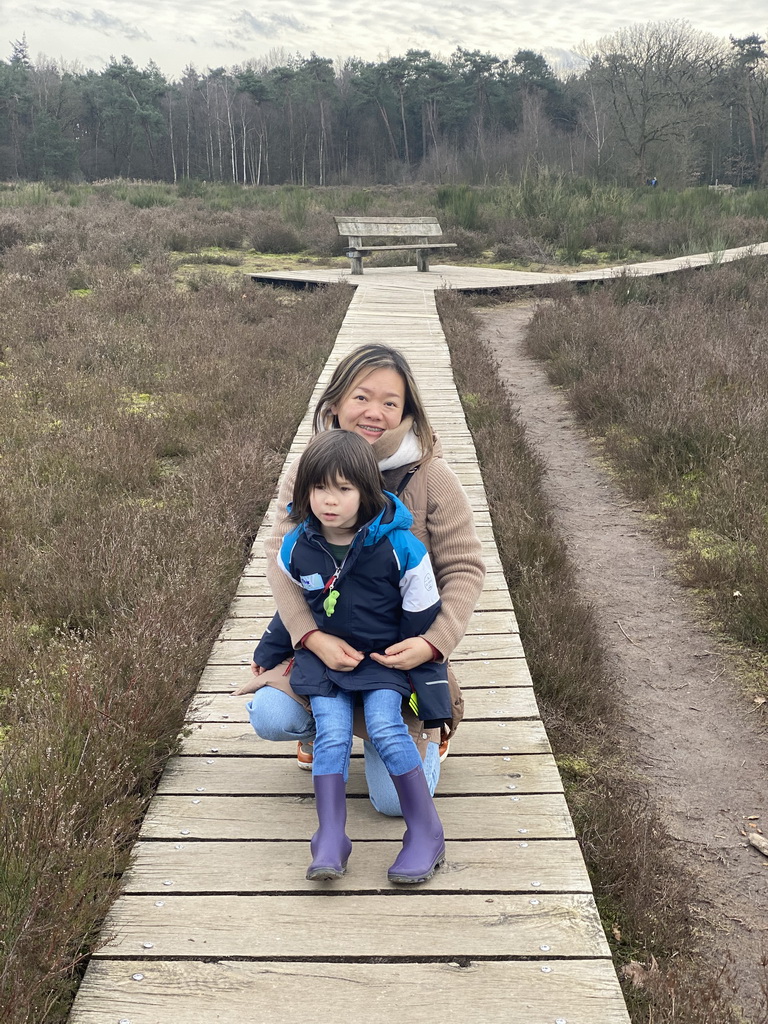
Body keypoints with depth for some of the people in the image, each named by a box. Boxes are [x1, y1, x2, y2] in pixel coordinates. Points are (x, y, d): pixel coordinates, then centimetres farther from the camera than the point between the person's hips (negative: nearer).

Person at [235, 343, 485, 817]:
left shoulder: (431, 476, -14)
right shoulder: (307, 472, -6)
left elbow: (465, 567, -10)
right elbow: (282, 554, -11)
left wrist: (433, 642, -24)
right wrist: (313, 637, -26)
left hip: (405, 649, -2)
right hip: (325, 641, 2)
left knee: (397, 799, -7)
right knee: (271, 716, -24)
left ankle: (425, 728, 29)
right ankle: (324, 724, 15)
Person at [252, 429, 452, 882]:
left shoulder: (399, 546, -16)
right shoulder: (297, 546, -6)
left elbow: (421, 614, -5)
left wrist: (416, 666, -3)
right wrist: (268, 654, 21)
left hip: (385, 657, -3)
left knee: (385, 726, -23)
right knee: (332, 734, -17)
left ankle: (426, 831, -11)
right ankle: (330, 838, -12)